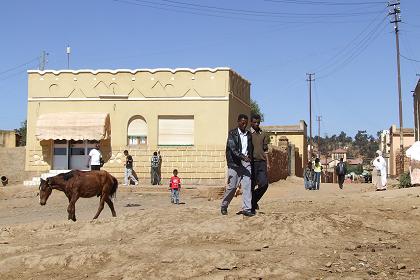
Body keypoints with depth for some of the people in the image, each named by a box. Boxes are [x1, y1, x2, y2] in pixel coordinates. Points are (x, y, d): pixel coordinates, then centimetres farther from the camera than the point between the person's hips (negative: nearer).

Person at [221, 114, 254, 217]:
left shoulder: (249, 134, 13)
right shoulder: (232, 133, -3)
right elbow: (232, 148, -15)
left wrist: (250, 158, 12)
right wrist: (242, 157, -27)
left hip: (246, 162, 4)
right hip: (235, 163, -4)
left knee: (247, 185, -6)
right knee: (232, 186, 0)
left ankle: (246, 208, -5)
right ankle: (224, 206, 19)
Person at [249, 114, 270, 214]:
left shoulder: (263, 134, 13)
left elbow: (265, 150, 17)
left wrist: (267, 163, 10)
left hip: (261, 162, 4)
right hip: (251, 162, -4)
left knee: (264, 184, -5)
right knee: (251, 186, -1)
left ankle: (254, 201, 17)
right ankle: (252, 207, 9)